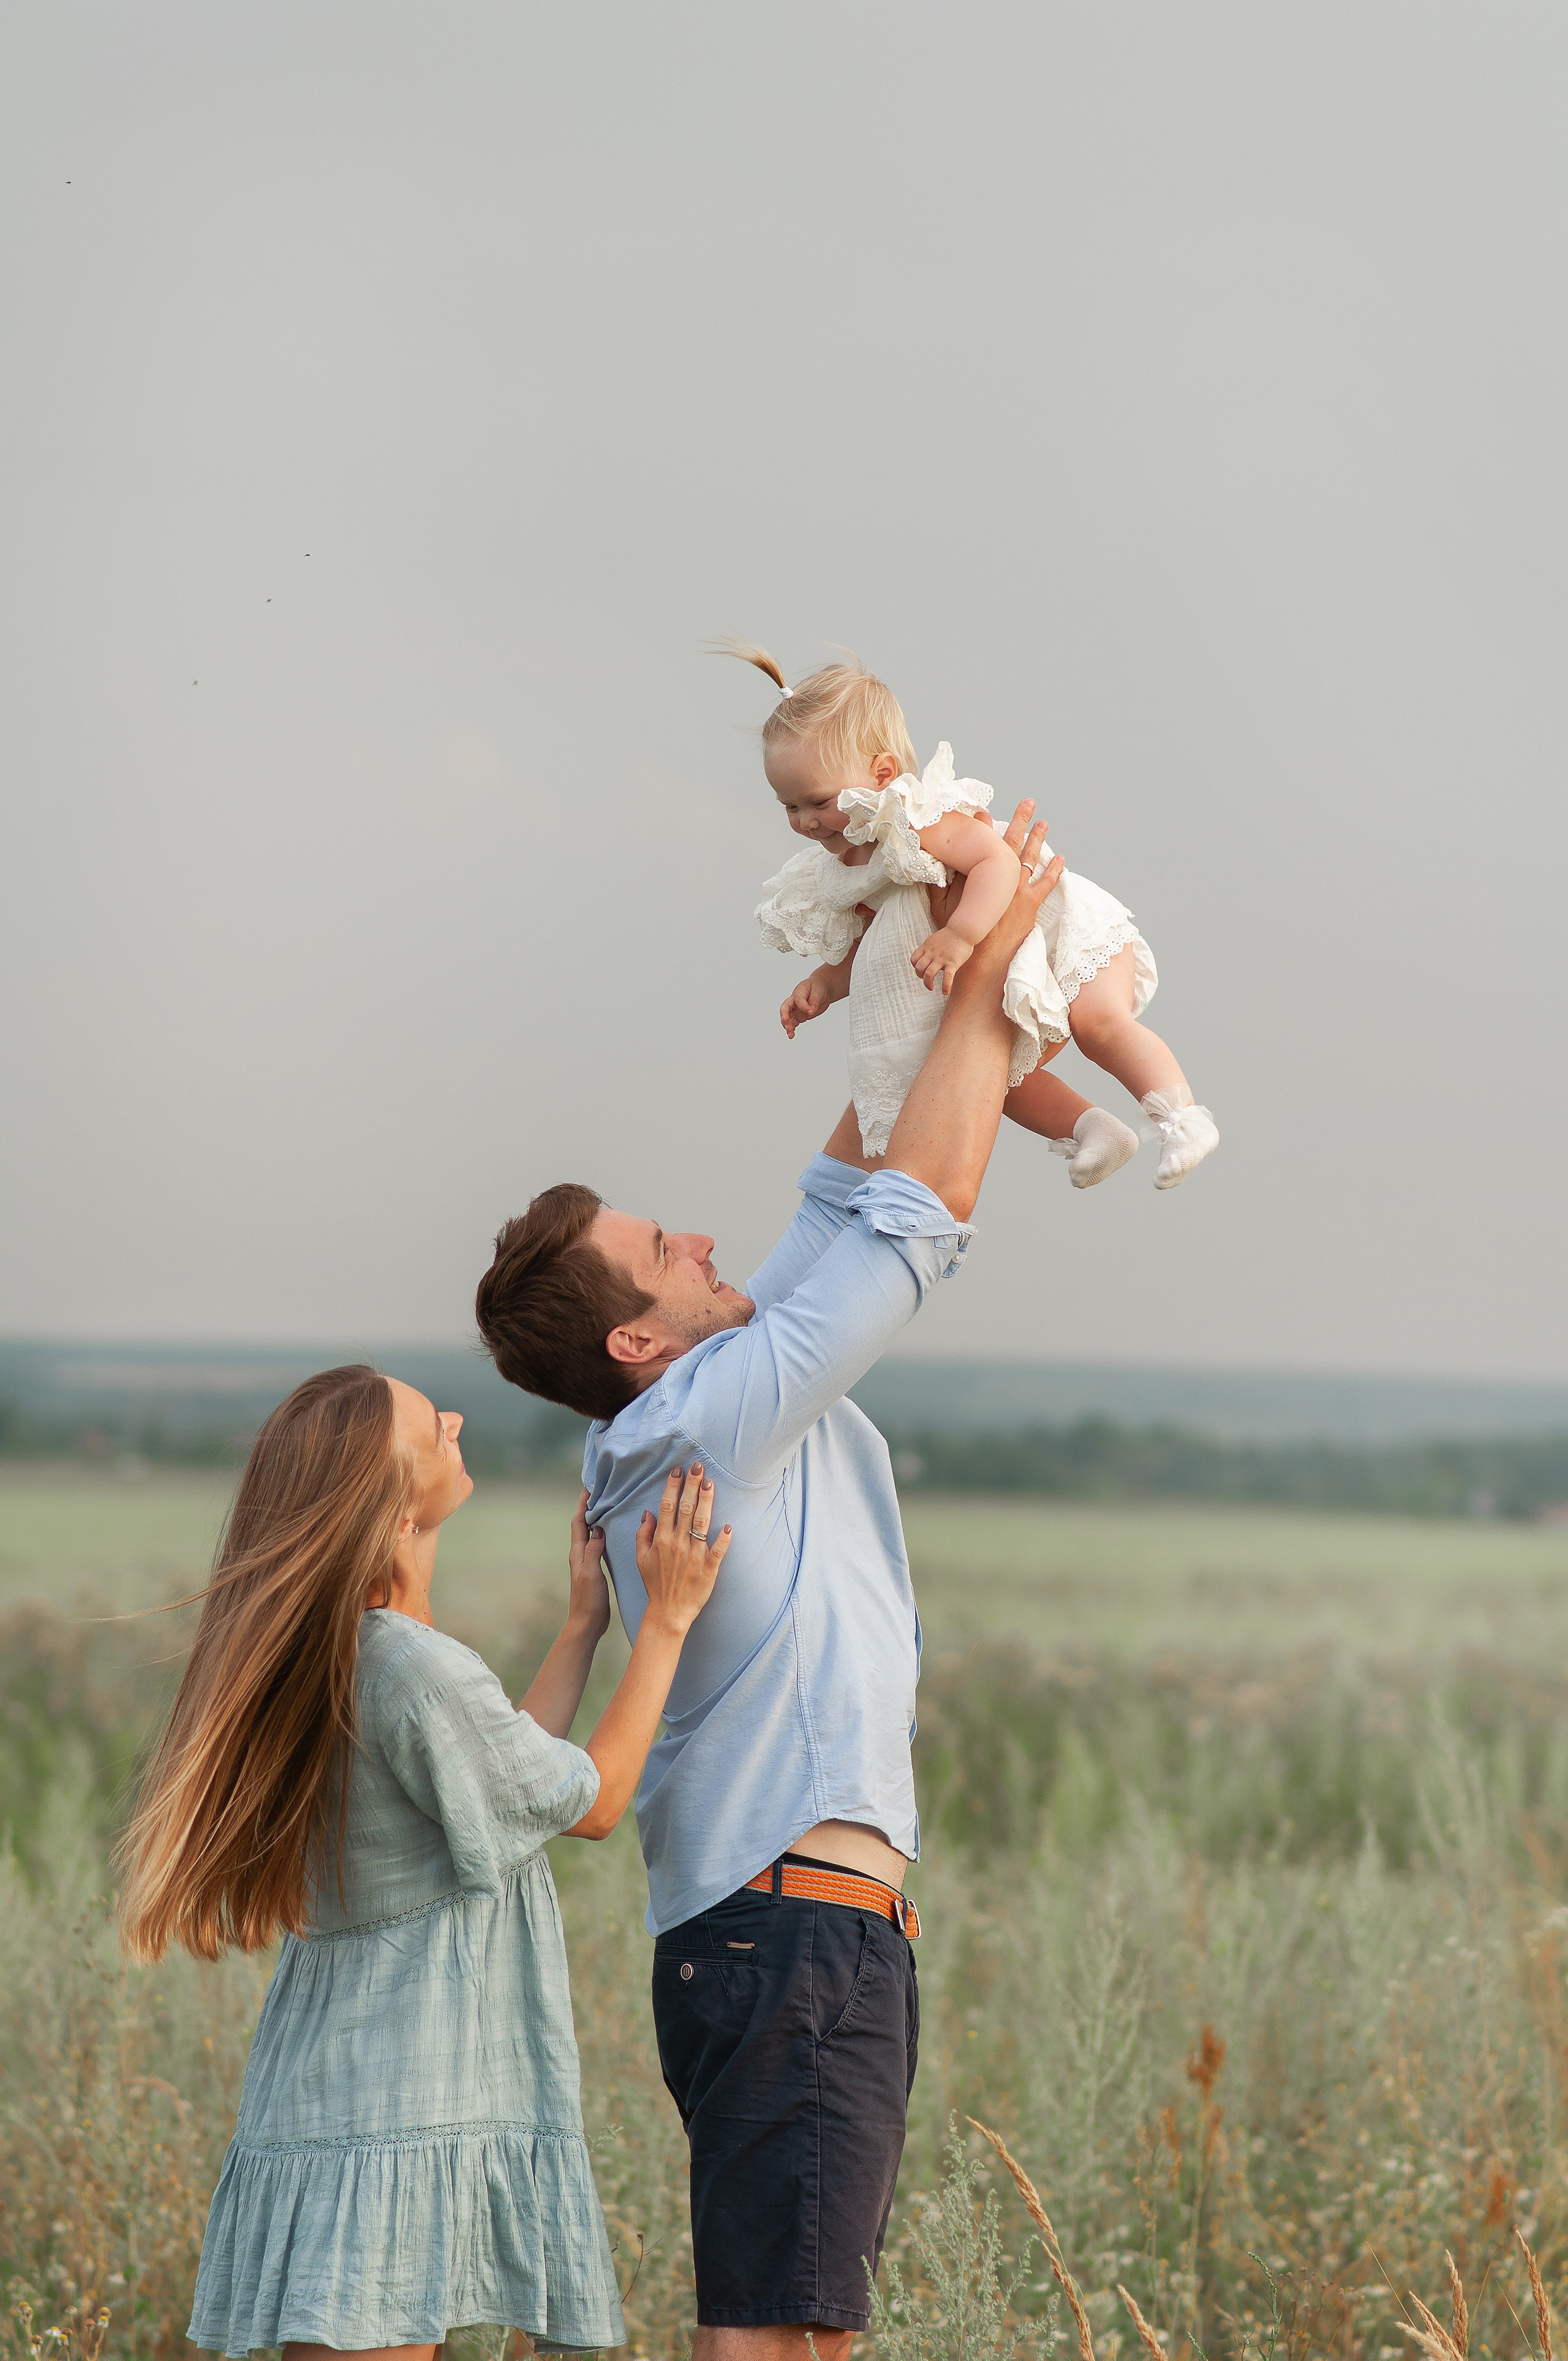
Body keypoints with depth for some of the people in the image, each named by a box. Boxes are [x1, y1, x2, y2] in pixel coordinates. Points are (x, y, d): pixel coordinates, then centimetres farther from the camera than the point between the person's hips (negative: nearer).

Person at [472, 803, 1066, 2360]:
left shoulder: (715, 1406, 15)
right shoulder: (706, 1417, -11)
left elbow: (847, 1205, 25)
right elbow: (922, 1213, -8)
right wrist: (986, 976, 0)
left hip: (762, 1928, 10)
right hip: (795, 1929, -10)